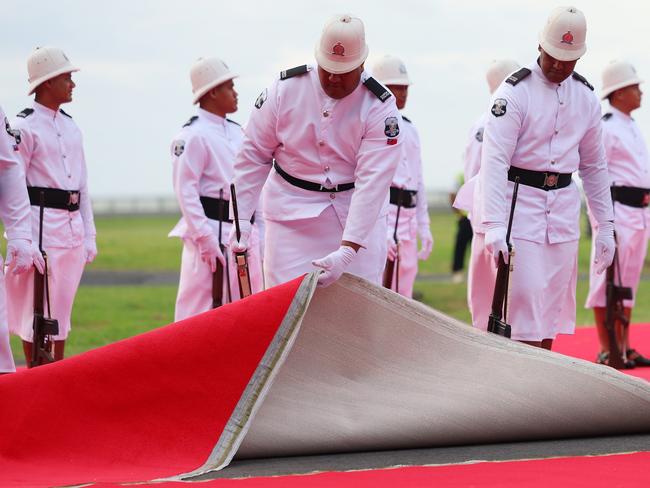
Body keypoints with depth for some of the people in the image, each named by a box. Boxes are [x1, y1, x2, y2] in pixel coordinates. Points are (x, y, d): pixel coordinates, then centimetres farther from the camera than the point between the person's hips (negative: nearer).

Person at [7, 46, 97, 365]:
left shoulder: (71, 128, 15)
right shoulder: (24, 126, -8)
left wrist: (89, 236, 15)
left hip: (73, 229, 7)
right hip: (41, 228, -7)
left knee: (61, 313, 11)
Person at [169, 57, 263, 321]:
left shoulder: (237, 132, 16)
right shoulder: (194, 135, -10)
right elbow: (185, 190, -15)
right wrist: (205, 237, -19)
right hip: (213, 232, -8)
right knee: (200, 310, -7)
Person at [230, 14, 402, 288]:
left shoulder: (380, 108, -15)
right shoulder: (284, 90, -9)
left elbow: (373, 182, -21)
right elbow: (254, 155, 0)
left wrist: (347, 251, -30)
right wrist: (242, 220, -6)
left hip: (358, 212, 0)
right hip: (292, 212, 1)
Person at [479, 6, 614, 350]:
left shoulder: (586, 98, 8)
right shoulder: (515, 92, -10)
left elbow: (594, 166, 17)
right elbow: (494, 160, -17)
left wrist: (605, 226, 14)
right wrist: (494, 225, -26)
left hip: (564, 208, 5)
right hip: (521, 202, -5)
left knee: (553, 308, 6)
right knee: (526, 299, -10)